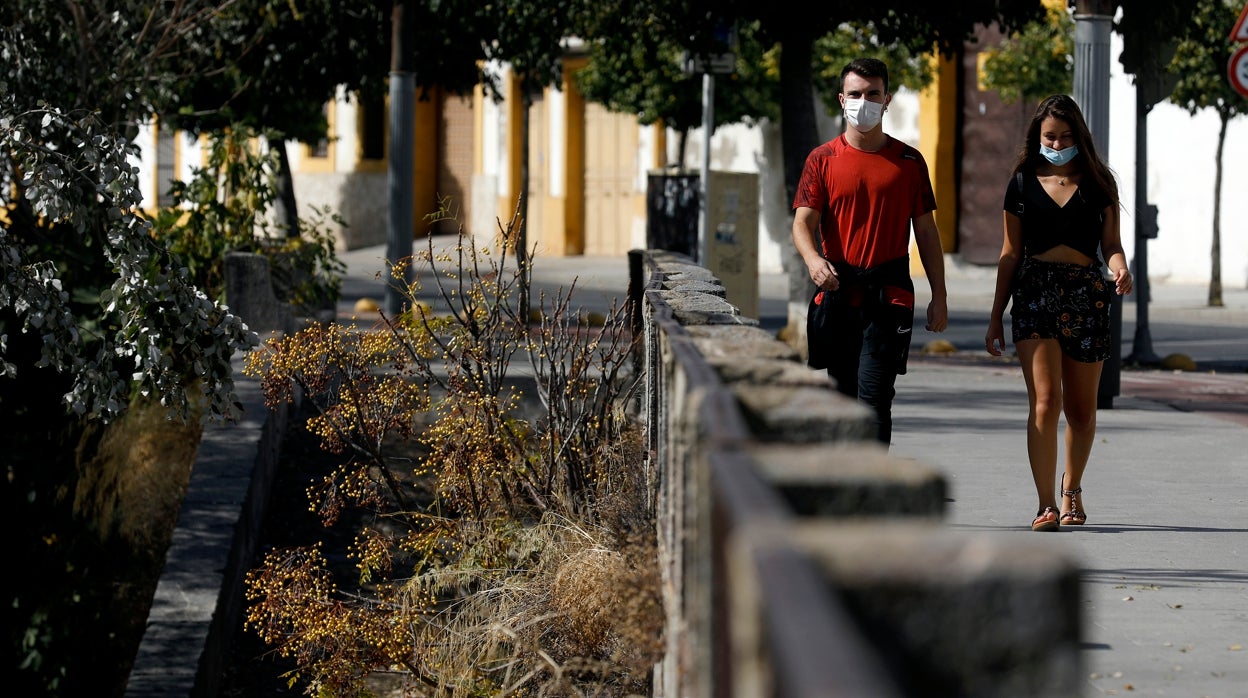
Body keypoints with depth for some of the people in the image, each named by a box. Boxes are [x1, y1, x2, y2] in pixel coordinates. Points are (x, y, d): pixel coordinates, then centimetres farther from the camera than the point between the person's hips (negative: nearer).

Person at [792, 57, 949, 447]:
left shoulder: (909, 162, 8)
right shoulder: (822, 160, 7)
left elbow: (926, 231, 12)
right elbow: (803, 222, -2)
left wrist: (939, 296, 7)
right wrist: (813, 259, -25)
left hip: (888, 296, -2)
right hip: (837, 292, 2)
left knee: (874, 396, -13)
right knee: (842, 396, 10)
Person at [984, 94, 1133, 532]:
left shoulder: (1097, 183, 8)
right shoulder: (1023, 183, 9)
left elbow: (1111, 243, 8)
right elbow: (1011, 253, 12)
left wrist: (1120, 267, -17)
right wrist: (995, 317, 10)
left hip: (1087, 295, 1)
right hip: (1035, 291, -1)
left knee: (1081, 409, 9)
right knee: (1045, 401, -14)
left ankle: (1072, 489, 33)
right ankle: (1046, 506, -15)